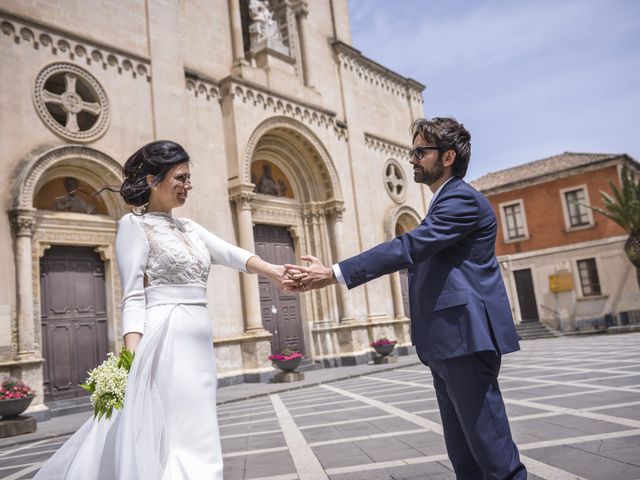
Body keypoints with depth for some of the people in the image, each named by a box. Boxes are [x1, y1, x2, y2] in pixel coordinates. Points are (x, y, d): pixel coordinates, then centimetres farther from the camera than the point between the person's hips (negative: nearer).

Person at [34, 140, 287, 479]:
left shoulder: (189, 228, 17)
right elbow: (133, 299, -10)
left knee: (189, 436, 14)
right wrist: (133, 359, -20)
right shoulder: (134, 225, -2)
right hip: (165, 341, -7)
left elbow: (232, 255, 4)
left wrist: (276, 273, -12)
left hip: (198, 341, 7)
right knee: (189, 440, -6)